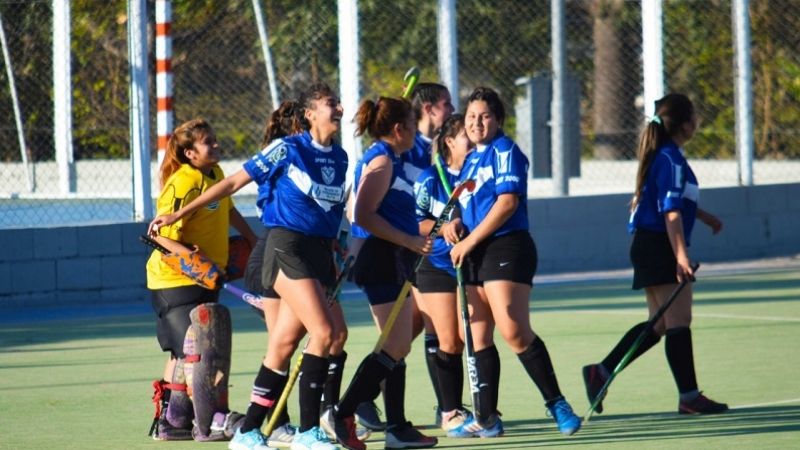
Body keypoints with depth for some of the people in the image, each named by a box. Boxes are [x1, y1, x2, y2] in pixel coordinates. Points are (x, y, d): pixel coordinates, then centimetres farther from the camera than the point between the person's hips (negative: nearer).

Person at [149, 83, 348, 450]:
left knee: (282, 345, 5)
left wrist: (336, 251, 18)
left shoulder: (339, 157, 13)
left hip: (320, 252, 6)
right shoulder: (287, 149, -5)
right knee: (323, 332, -18)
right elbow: (233, 183, 1)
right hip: (287, 246, -6)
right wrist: (178, 215, 2)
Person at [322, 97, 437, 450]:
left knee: (397, 348, 10)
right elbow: (364, 215, -21)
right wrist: (408, 241, -20)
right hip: (383, 261, -11)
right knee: (395, 348, -12)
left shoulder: (389, 160, 17)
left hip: (392, 262, 11)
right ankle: (342, 414, -12)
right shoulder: (381, 161, -12)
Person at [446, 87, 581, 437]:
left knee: (514, 331, -17)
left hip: (506, 248, -9)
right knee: (478, 338, 5)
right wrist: (453, 225, 5)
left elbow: (507, 202, -15)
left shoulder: (504, 150, -5)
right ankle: (487, 418, 8)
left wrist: (469, 241, -14)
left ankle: (557, 404, -10)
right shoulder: (471, 159, 20)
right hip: (475, 254, 9)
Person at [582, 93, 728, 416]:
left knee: (659, 324, 12)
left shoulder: (661, 156, 16)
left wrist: (703, 216, 42)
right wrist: (681, 255, -24)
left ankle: (601, 371, 10)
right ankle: (689, 396, -5)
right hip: (661, 247, -10)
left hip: (648, 245, 10)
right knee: (679, 320, -7)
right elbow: (671, 212, -21)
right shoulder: (671, 160, -15)